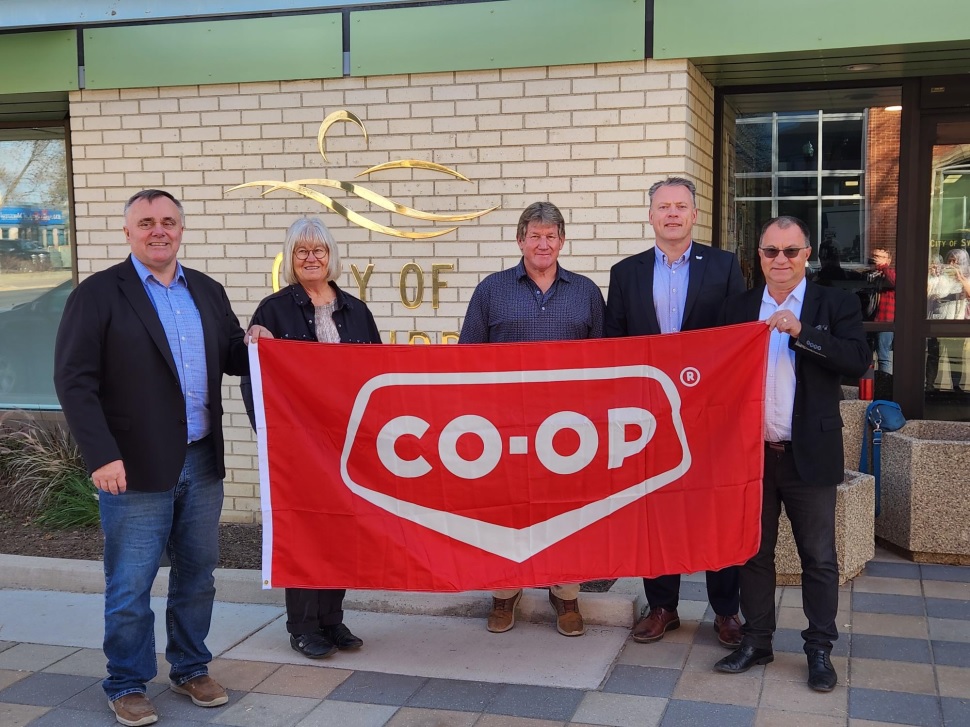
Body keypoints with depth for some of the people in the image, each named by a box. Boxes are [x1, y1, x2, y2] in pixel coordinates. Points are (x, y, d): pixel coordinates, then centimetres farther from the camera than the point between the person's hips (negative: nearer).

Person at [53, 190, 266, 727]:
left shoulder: (207, 292, 10)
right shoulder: (97, 294, -6)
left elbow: (230, 358, 17)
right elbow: (74, 380, -11)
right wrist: (102, 456, -19)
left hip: (201, 462, 5)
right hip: (135, 468, -5)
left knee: (197, 576, 16)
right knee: (129, 587, 5)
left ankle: (190, 669, 33)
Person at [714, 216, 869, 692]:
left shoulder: (837, 305, -1)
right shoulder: (738, 308, 7)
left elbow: (859, 361, -15)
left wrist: (802, 332, -22)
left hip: (809, 455, -2)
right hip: (751, 453, 3)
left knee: (819, 558, 7)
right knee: (753, 553, 13)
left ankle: (819, 649, 21)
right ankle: (756, 641, 26)